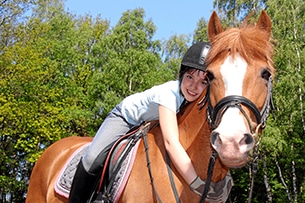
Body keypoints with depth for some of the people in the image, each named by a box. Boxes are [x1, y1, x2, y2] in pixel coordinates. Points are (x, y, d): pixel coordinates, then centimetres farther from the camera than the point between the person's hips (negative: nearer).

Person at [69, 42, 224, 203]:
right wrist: (198, 185, -57)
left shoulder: (203, 100, -23)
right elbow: (171, 142, -50)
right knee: (93, 160, -23)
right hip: (126, 117, -6)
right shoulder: (169, 93, -40)